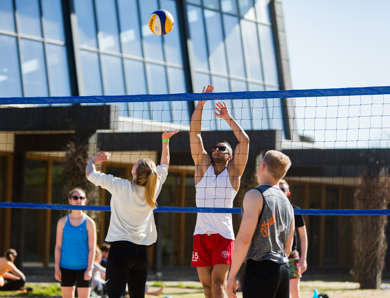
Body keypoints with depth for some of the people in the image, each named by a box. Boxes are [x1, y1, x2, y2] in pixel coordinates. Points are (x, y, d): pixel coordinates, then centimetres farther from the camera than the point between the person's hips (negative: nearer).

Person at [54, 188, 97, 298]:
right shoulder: (63, 222, 6)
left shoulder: (89, 223, 1)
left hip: (83, 267, -2)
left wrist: (89, 269, -8)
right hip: (66, 267, 2)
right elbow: (58, 247, 6)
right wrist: (57, 268, 1)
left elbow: (92, 248, -1)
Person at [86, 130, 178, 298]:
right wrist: (165, 141, 30)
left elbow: (90, 173, 0)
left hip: (120, 248, -5)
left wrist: (93, 160, 21)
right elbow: (164, 165, 23)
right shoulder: (153, 189, 2)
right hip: (141, 252, 5)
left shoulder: (120, 187, -10)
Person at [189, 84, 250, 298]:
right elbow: (194, 133, 7)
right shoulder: (203, 166, 13)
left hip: (223, 234, -3)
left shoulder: (233, 171, 7)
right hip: (201, 233, 3)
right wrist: (200, 104, 1)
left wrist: (228, 118, 0)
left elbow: (245, 141, -2)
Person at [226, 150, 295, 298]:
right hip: (283, 271, 8)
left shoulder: (255, 195, -8)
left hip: (260, 268, -8)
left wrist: (232, 275, -14)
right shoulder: (287, 202, 16)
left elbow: (244, 238, -16)